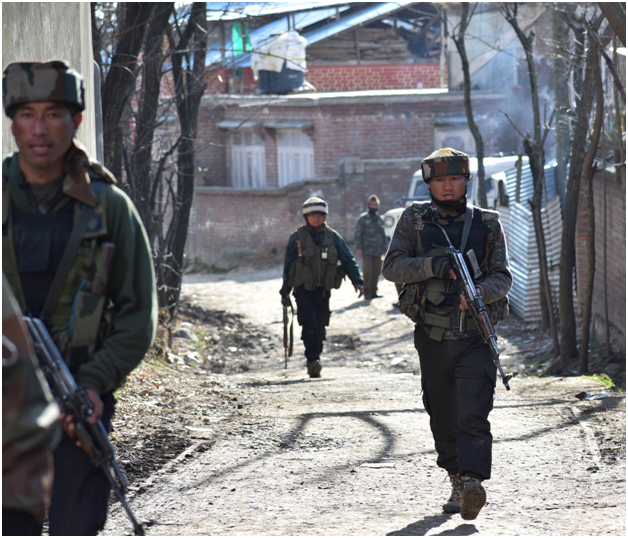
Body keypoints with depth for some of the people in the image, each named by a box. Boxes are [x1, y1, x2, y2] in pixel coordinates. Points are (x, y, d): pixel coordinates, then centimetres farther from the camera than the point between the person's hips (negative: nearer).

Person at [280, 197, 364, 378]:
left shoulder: (333, 237, 7)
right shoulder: (297, 238, 3)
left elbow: (348, 260, 7)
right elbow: (288, 266, 10)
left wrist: (357, 281, -8)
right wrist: (285, 293, 11)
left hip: (323, 290, 2)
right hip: (303, 289, -2)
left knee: (320, 327, 5)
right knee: (309, 323, -20)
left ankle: (314, 364, 17)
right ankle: (313, 360, -25)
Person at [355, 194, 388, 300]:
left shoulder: (379, 219, 16)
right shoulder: (362, 219, 0)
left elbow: (383, 235, 21)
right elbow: (358, 234, -3)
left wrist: (385, 249, 16)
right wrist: (359, 248, -10)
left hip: (378, 251, 5)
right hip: (367, 251, -5)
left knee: (377, 272, 4)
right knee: (367, 272, -11)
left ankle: (373, 292, 14)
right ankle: (367, 292, -4)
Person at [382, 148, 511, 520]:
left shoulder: (488, 224, 6)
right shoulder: (414, 220, 7)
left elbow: (503, 276, 1)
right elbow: (393, 266, -1)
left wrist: (479, 293, -21)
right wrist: (435, 266, -16)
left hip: (476, 338, -2)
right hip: (433, 338, 2)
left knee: (474, 413, -16)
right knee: (443, 417, 11)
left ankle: (473, 483, -27)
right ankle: (457, 481, 27)